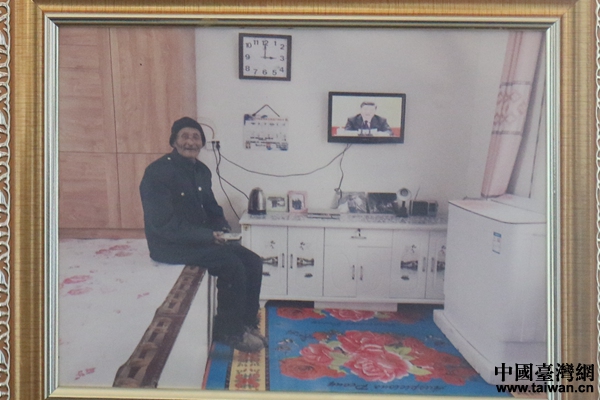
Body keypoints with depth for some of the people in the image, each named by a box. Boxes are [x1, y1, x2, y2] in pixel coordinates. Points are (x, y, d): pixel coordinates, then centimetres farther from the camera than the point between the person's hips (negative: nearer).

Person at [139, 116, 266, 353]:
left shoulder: (202, 171, 9)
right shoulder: (157, 173, -16)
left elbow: (212, 209, 19)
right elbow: (164, 225, -22)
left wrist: (222, 229, -4)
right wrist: (208, 236, -22)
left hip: (201, 239, 8)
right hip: (171, 245, -8)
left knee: (253, 262, -5)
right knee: (232, 266, -24)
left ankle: (246, 324, 9)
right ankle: (228, 331, -5)